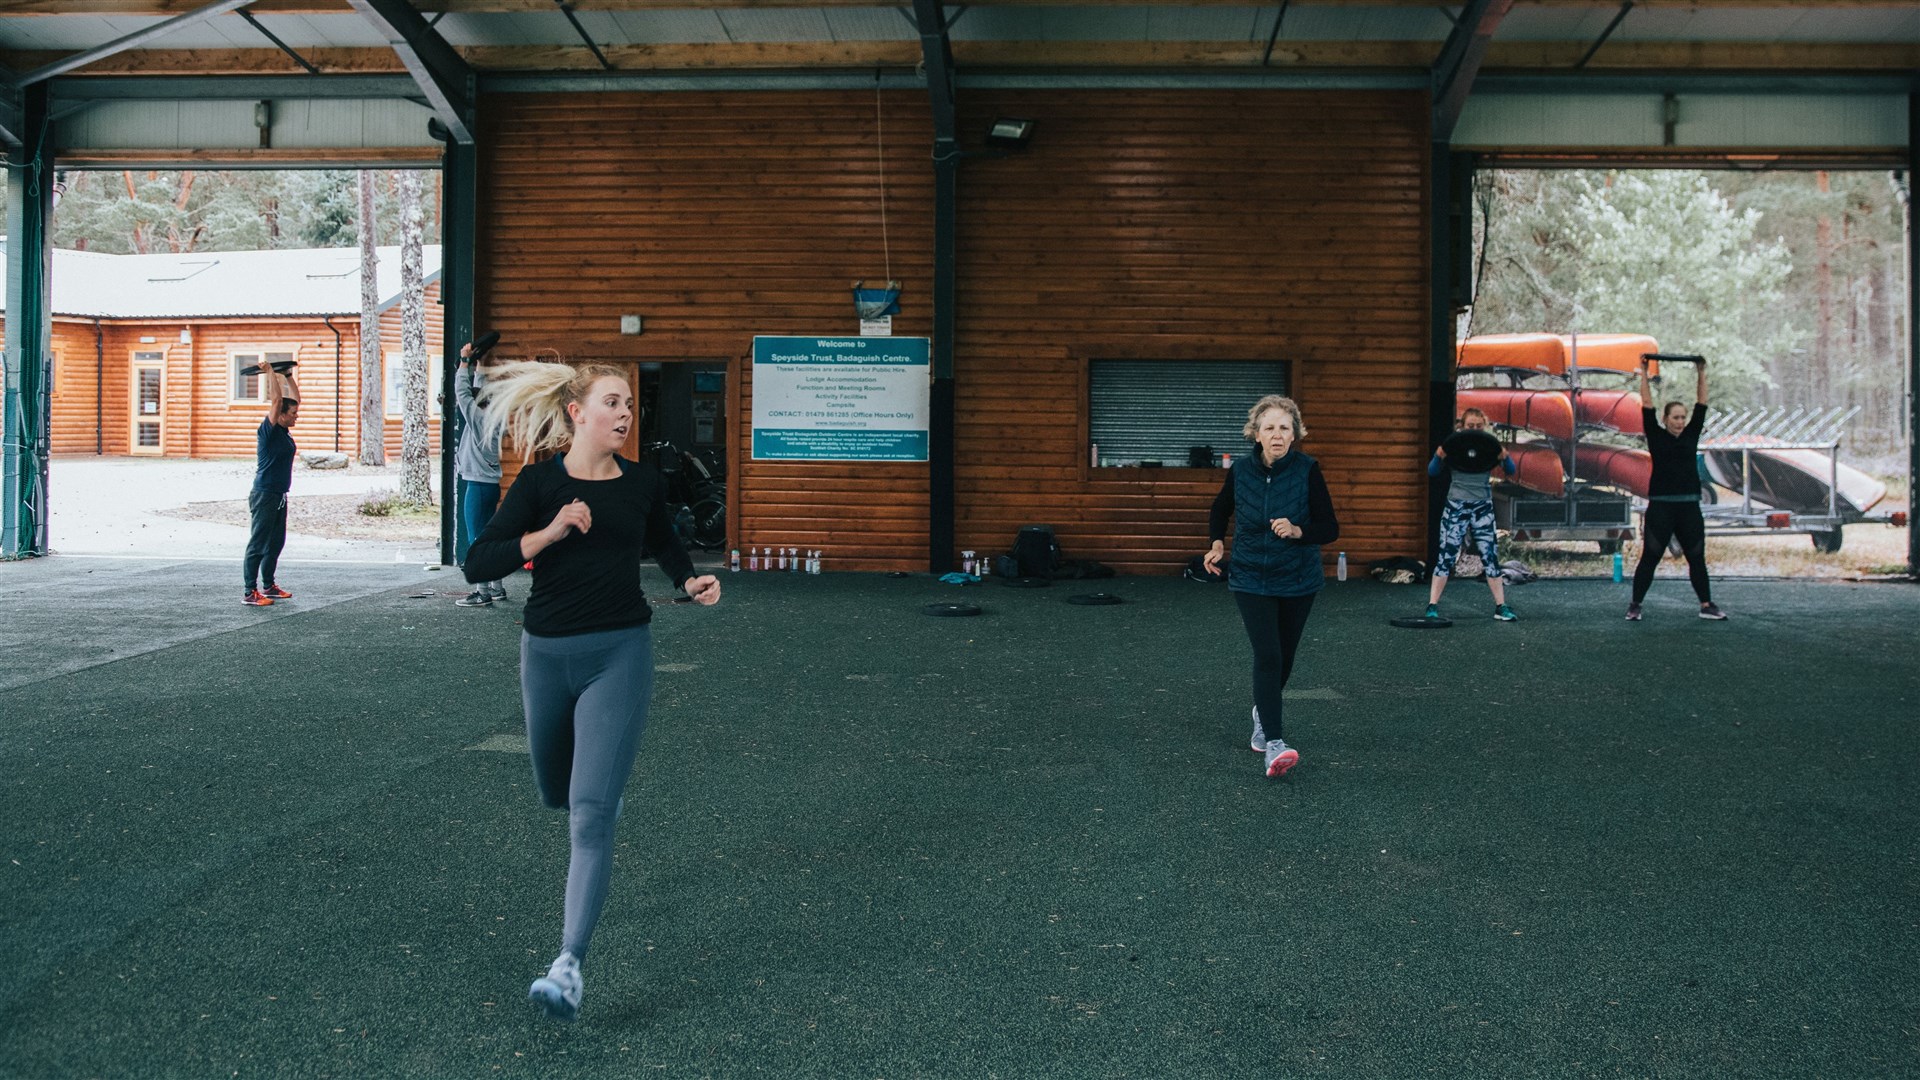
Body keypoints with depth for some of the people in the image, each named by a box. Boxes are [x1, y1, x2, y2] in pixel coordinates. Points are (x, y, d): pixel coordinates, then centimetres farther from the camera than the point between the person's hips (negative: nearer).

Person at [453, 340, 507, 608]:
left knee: (476, 539, -7)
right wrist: (477, 365, 20)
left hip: (478, 485, -9)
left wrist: (465, 361, -1)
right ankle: (496, 587, 18)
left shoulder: (479, 418, -13)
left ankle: (483, 592, -8)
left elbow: (463, 391, -9)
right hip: (490, 484, 9)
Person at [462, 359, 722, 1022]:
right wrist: (549, 533, -23)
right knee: (556, 793, 22)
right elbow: (477, 565, -11)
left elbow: (664, 544, 22)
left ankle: (569, 966, -16)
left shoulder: (643, 483, 1)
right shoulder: (540, 482, -4)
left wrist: (692, 581, 3)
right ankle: (607, 780, 60)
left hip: (620, 652, -1)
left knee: (590, 812, -14)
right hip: (548, 653, 2)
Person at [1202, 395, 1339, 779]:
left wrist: (1297, 531, -29)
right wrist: (1217, 543, -2)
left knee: (1284, 657, 15)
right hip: (1251, 579, -1)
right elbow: (1220, 511, 14)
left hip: (1298, 581, 1)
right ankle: (1273, 743, -17)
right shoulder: (1240, 471, -6)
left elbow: (1330, 528, -11)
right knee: (1267, 655, -15)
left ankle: (1262, 712, 43)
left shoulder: (1308, 470, -11)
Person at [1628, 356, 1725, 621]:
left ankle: (1706, 606, 20)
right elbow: (1647, 406, -4)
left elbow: (1701, 406, 10)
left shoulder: (1691, 436, 10)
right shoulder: (1656, 437, 0)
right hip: (1661, 507, -4)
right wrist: (1644, 373, -3)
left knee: (1697, 558, 11)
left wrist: (1701, 374, 9)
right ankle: (1635, 606, 8)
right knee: (1649, 558, 0)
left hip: (1689, 507, 4)